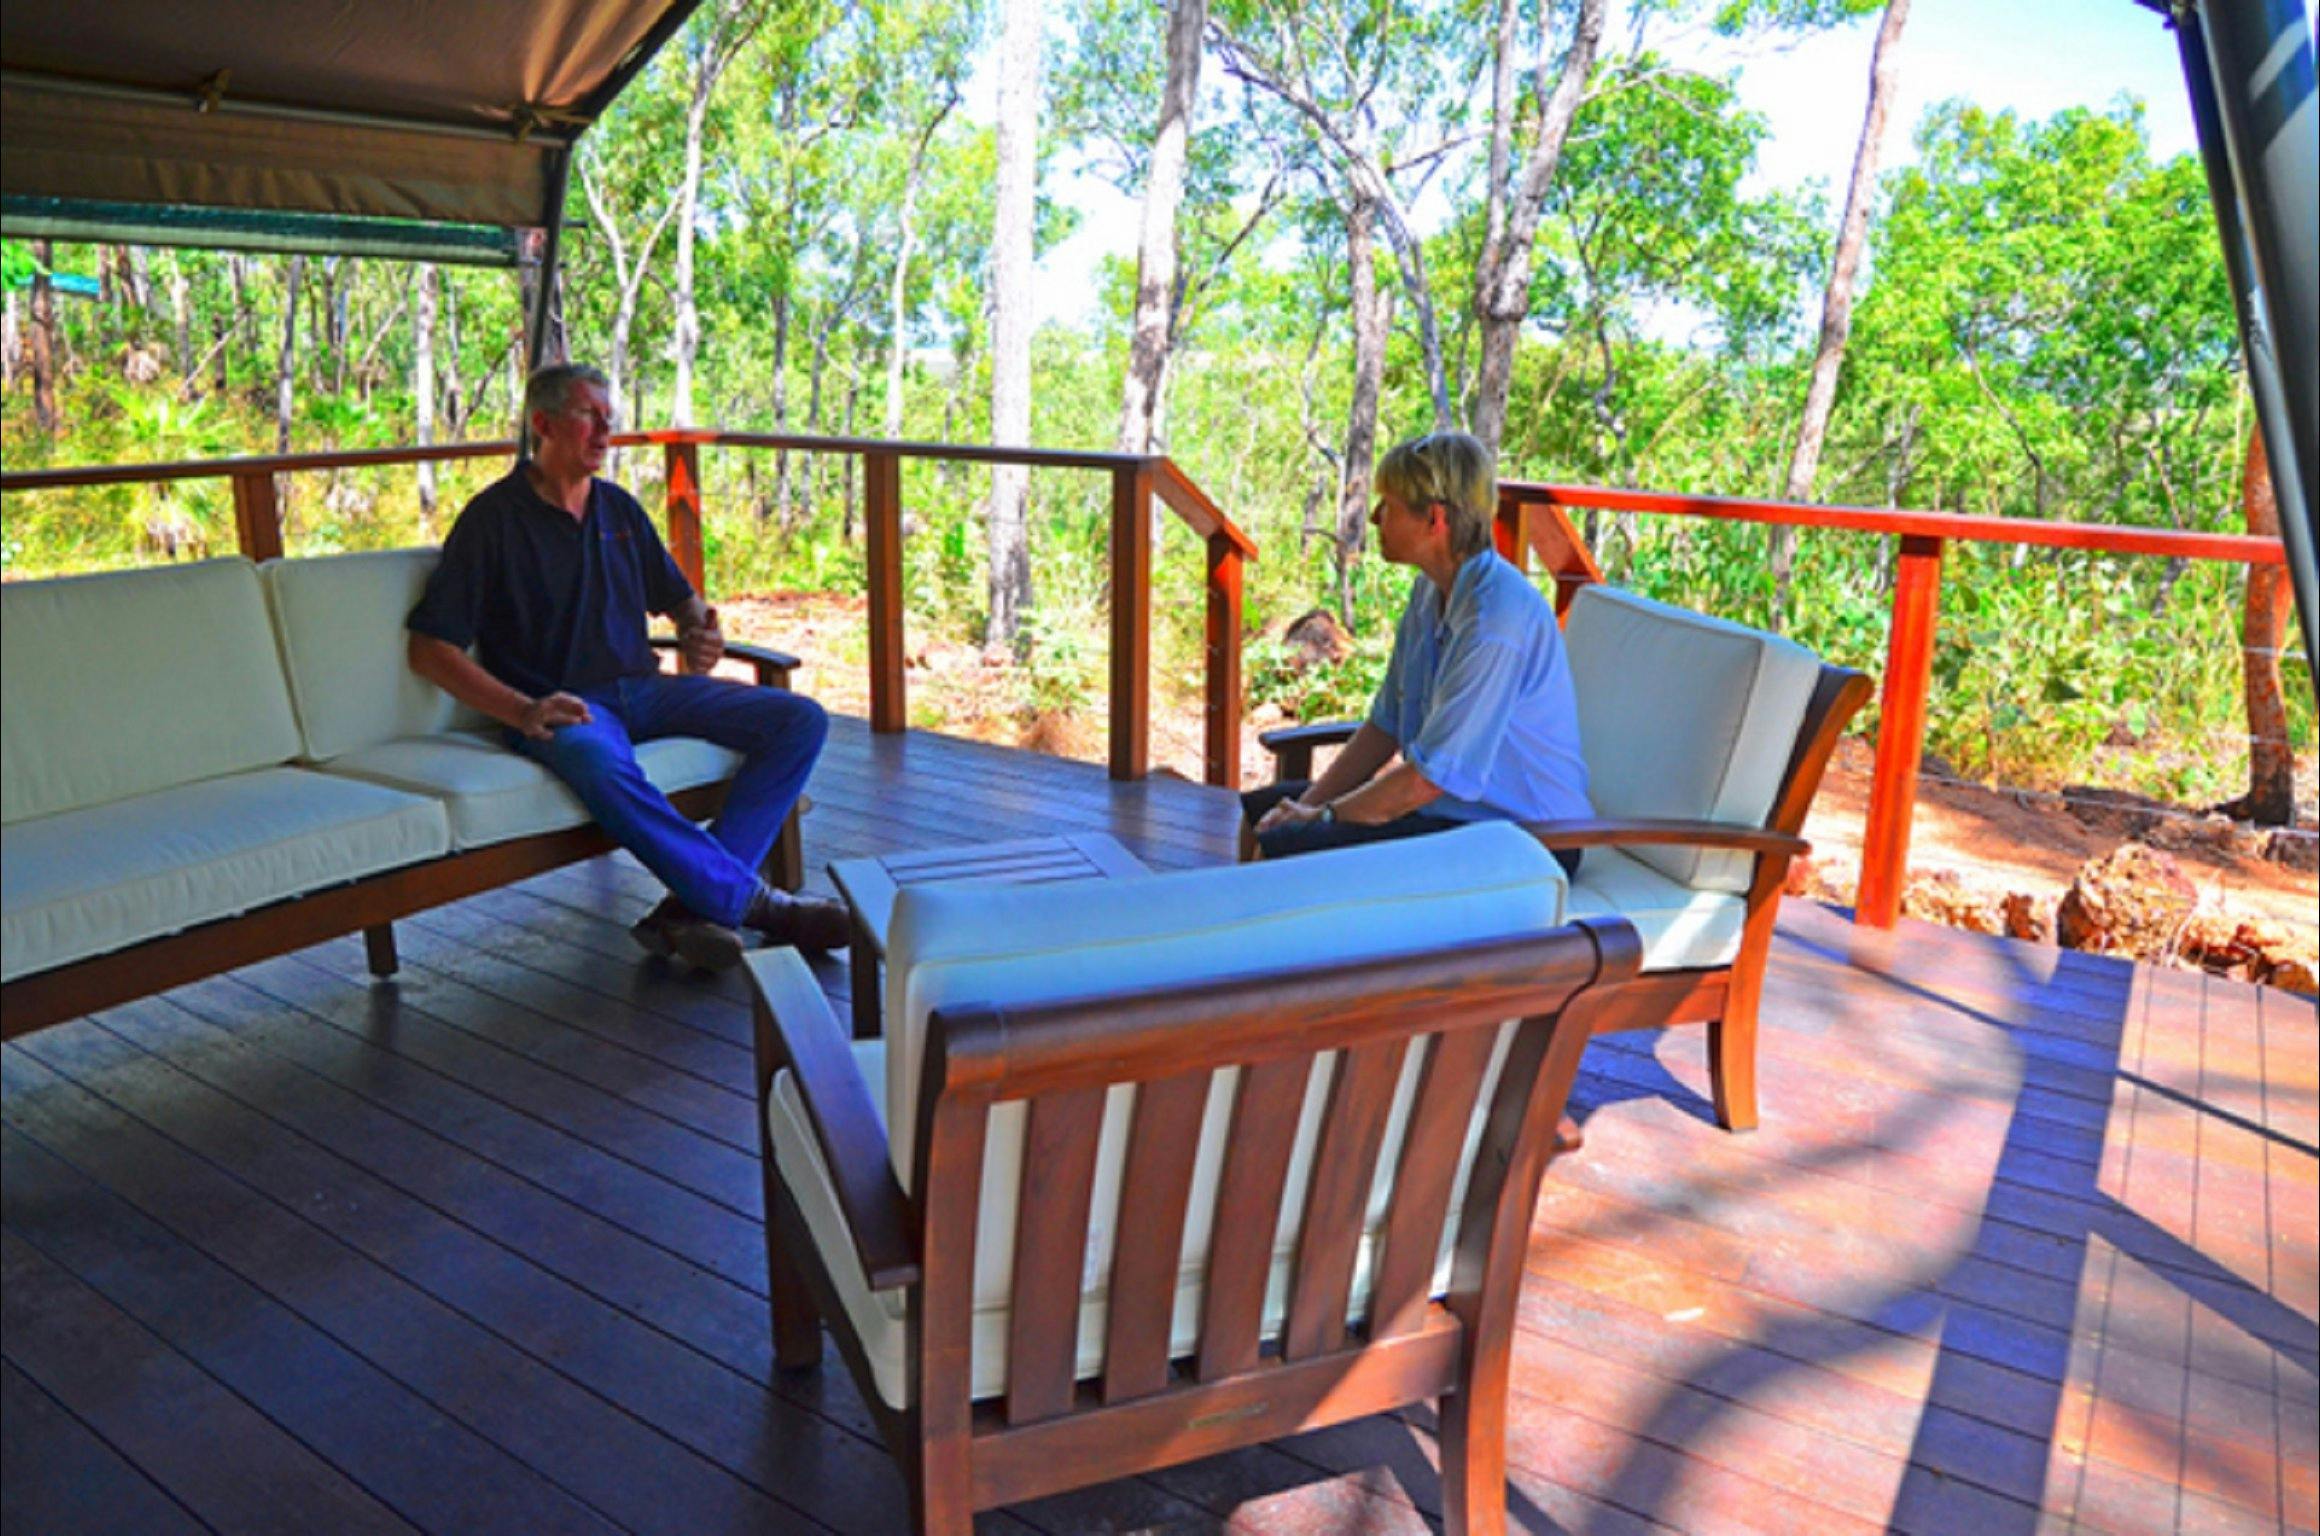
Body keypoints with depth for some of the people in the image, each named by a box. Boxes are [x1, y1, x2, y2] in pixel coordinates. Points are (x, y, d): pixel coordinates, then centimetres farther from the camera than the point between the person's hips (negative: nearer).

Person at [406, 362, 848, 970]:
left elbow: (679, 598, 29)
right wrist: (522, 711, -19)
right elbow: (430, 648, -5)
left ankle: (698, 901, -25)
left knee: (801, 719, -13)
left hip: (643, 687, 6)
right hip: (562, 705, -6)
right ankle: (753, 901, -30)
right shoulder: (493, 517, 0)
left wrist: (702, 636, 3)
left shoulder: (619, 508, 18)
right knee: (603, 768, -42)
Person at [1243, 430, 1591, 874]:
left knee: (1277, 851, -26)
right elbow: (1386, 724, 11)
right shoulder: (1431, 591, 5)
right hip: (1445, 804, 10)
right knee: (1244, 814, 8)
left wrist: (1321, 817, -12)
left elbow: (1430, 778, -24)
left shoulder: (1497, 621, -26)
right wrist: (1307, 804, 1)